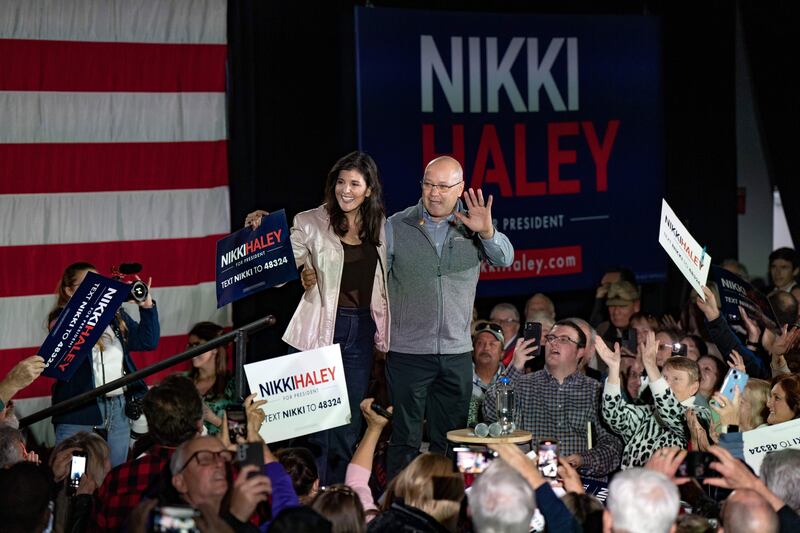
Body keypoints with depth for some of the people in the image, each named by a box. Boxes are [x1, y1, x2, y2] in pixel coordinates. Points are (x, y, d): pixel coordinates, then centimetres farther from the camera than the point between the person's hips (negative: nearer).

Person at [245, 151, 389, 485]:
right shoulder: (311, 223, -6)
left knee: (349, 421, 11)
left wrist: (383, 334, 9)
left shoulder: (380, 228, 7)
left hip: (361, 332, 4)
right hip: (319, 331, -4)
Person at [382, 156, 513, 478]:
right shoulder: (396, 227, 1)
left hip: (457, 352, 2)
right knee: (405, 439, -1)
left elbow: (504, 260, -9)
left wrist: (487, 231, -28)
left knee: (451, 439, 10)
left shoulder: (472, 226, 5)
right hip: (407, 351, -2)